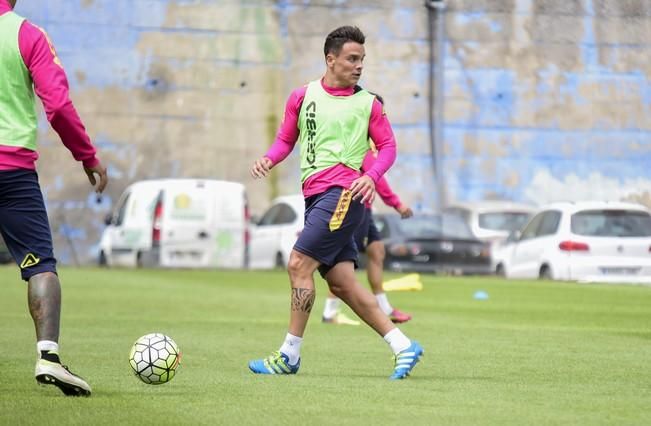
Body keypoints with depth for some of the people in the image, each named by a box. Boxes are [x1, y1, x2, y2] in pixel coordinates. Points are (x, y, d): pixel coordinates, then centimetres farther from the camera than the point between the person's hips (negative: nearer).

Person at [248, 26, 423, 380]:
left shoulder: (367, 103, 5)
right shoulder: (302, 97, 12)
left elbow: (388, 146, 8)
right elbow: (286, 138, 20)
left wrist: (371, 177, -10)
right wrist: (269, 159, -1)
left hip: (342, 193, -5)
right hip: (314, 197, 5)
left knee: (298, 265, -12)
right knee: (342, 284, 3)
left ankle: (289, 356, -4)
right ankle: (402, 346, 9)